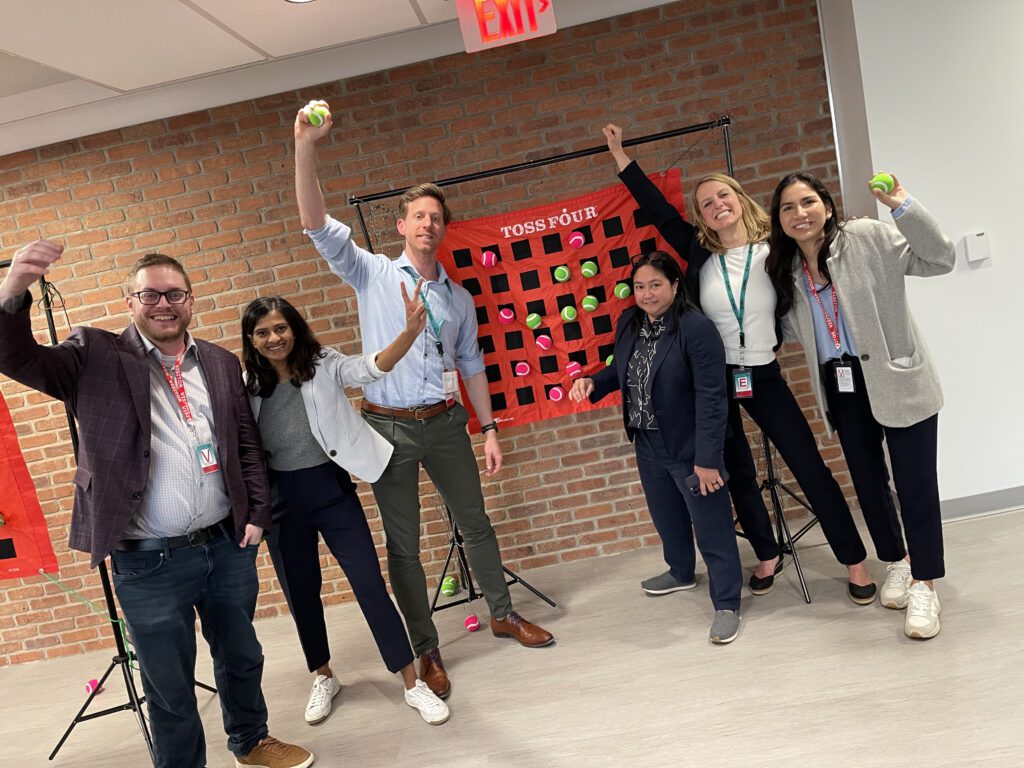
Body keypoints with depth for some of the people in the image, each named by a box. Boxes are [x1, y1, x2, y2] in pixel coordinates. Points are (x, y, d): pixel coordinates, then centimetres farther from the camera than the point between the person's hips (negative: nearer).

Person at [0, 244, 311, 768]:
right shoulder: (97, 356, -4)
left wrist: (257, 513, 4)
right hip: (149, 563, -4)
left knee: (242, 657, 23)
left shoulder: (222, 364, 7)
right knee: (170, 690, 11)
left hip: (228, 546, 4)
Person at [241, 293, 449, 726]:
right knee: (300, 593, 15)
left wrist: (410, 332, -44)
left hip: (331, 488, -3)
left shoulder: (324, 366, -8)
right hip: (280, 498, 3)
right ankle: (323, 679, 38)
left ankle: (413, 683, 12)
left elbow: (370, 368, -26)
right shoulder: (247, 385, -1)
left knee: (369, 584, 0)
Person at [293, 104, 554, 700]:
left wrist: (489, 429, 9)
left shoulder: (458, 296, 9)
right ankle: (426, 651, 19)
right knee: (403, 545, 5)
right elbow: (316, 223, -13)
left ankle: (504, 614, 35)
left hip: (446, 422, 3)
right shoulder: (373, 274, -1)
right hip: (390, 426, -3)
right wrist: (305, 150, -24)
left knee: (476, 523, 14)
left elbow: (471, 365, 14)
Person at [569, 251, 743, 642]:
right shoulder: (628, 323, 2)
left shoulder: (697, 329, -21)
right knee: (667, 519, 24)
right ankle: (682, 573, 50)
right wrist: (593, 382, -3)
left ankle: (727, 604, 19)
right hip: (648, 446, 7)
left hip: (689, 448, -7)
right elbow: (620, 370, 18)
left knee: (711, 528, 3)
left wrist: (707, 459, -23)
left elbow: (711, 398, -22)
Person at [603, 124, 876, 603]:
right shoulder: (700, 255, -4)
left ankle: (856, 563, 15)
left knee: (809, 468, 1)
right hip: (716, 378, 2)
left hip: (764, 376, -1)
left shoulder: (773, 251, -7)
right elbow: (657, 210, 1)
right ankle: (768, 558, 33)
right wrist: (620, 155, 5)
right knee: (738, 474, 13)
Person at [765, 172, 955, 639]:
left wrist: (902, 207, -23)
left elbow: (940, 260, -15)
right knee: (867, 481, 14)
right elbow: (790, 328, 15)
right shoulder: (785, 270, 6)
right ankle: (896, 563, 35)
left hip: (896, 381, -5)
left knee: (914, 481, -1)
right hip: (841, 388, 5)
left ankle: (923, 585, 12)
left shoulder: (868, 239, -9)